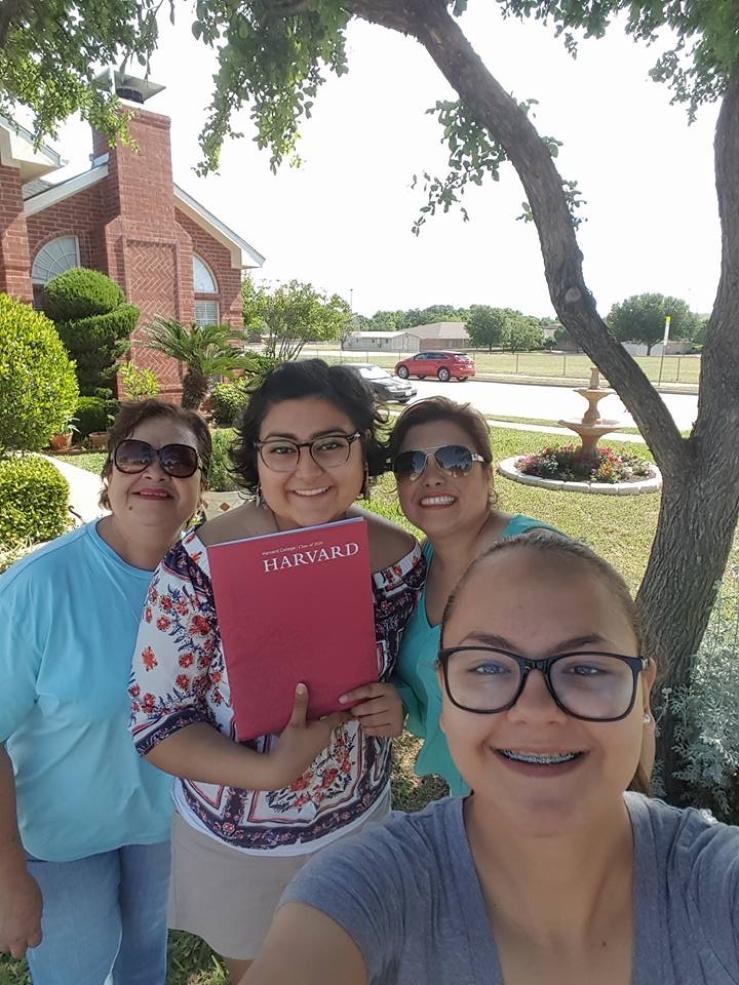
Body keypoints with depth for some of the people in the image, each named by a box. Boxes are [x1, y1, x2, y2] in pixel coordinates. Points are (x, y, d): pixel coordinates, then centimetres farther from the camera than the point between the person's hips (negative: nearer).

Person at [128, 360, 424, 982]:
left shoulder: (402, 558, -15)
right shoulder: (199, 567, -25)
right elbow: (156, 724, -18)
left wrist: (396, 706, -20)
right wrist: (271, 770, -31)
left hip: (361, 819, 3)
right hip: (235, 840, -2)